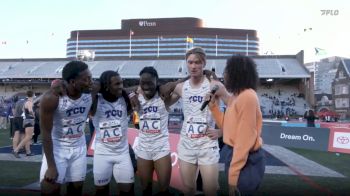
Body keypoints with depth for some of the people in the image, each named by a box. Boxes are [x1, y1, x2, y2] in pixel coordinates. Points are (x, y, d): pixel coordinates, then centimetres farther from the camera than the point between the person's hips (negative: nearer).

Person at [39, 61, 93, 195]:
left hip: (79, 148, 4)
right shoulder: (51, 98, -25)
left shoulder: (90, 94, -14)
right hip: (56, 147, -4)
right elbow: (46, 133, -18)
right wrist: (51, 166, -17)